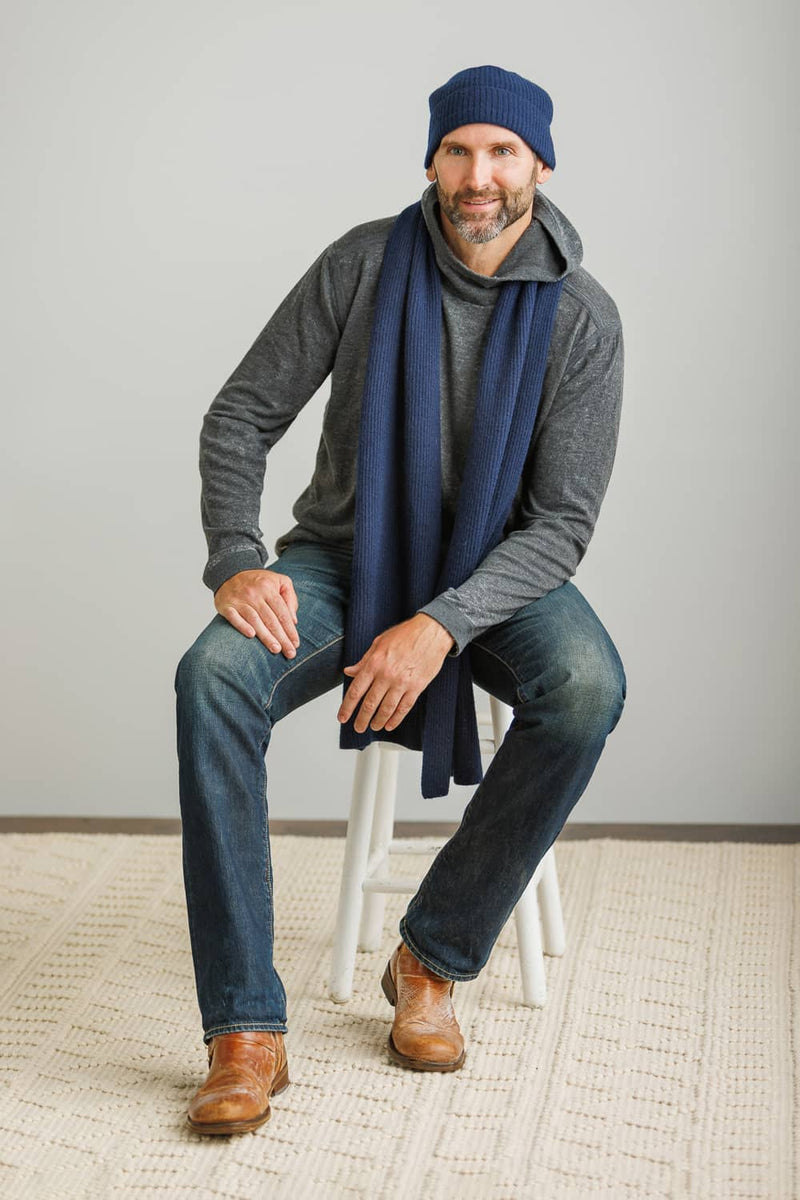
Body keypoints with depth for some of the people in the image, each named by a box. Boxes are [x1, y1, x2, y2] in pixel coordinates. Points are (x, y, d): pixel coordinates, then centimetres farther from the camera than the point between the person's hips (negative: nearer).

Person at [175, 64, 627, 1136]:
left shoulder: (580, 318, -10)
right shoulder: (365, 263, -7)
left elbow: (562, 523, -13)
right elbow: (241, 416, -4)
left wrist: (441, 624, -28)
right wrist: (237, 561, -21)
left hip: (493, 569, 0)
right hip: (344, 555, 1)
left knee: (588, 688, -33)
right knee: (215, 676, -31)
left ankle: (434, 960, -14)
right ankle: (245, 1029, -27)